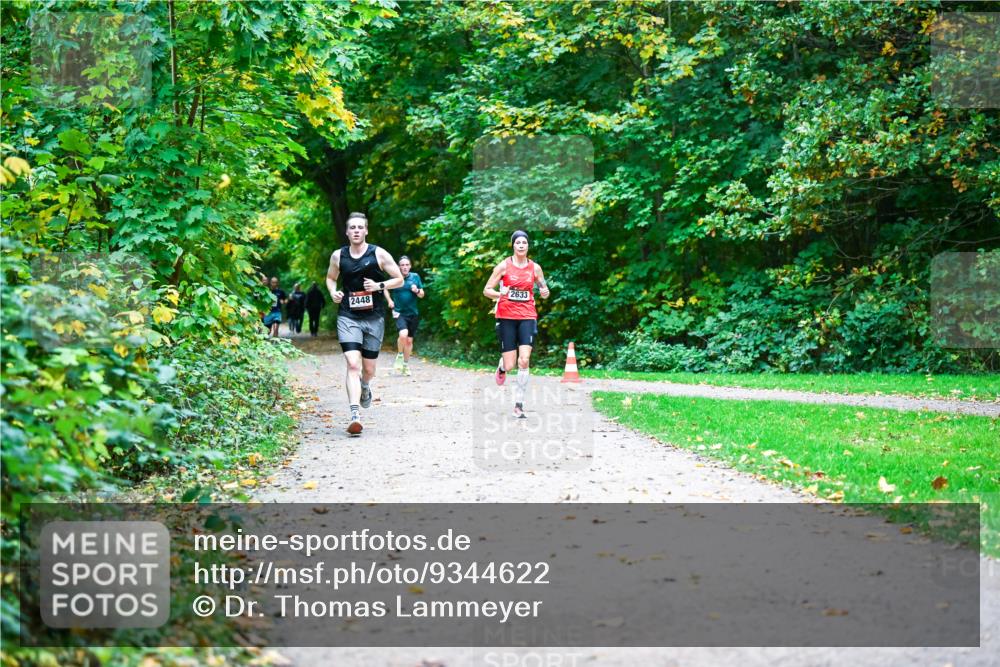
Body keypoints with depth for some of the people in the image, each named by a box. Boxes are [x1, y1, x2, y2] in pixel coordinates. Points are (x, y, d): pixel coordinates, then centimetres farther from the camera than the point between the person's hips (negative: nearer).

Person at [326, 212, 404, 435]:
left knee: (369, 369, 10)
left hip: (374, 317, 0)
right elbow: (330, 277, 23)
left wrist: (379, 285, -14)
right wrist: (333, 292, 1)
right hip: (348, 317, 0)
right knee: (353, 364, -17)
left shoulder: (379, 254, -3)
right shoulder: (338, 256, 4)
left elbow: (399, 280, 3)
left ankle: (365, 387, 48)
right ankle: (355, 415, -23)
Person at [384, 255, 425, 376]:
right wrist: (389, 300, -2)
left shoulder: (415, 277, 3)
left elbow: (422, 295, 7)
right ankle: (399, 356, 1)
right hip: (399, 313, -3)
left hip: (413, 313, 3)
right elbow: (386, 290, 15)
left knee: (409, 340, 9)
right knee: (403, 334, -26)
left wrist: (417, 291, -14)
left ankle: (406, 365, 25)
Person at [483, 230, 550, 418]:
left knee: (524, 360, -15)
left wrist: (545, 292, -7)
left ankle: (519, 404, -7)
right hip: (506, 317, -1)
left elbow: (543, 289, 17)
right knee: (510, 365, -2)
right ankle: (502, 366, 38)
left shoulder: (535, 268, 4)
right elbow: (486, 290, 0)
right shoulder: (504, 266, -2)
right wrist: (499, 293, -21)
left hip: (527, 317, 1)